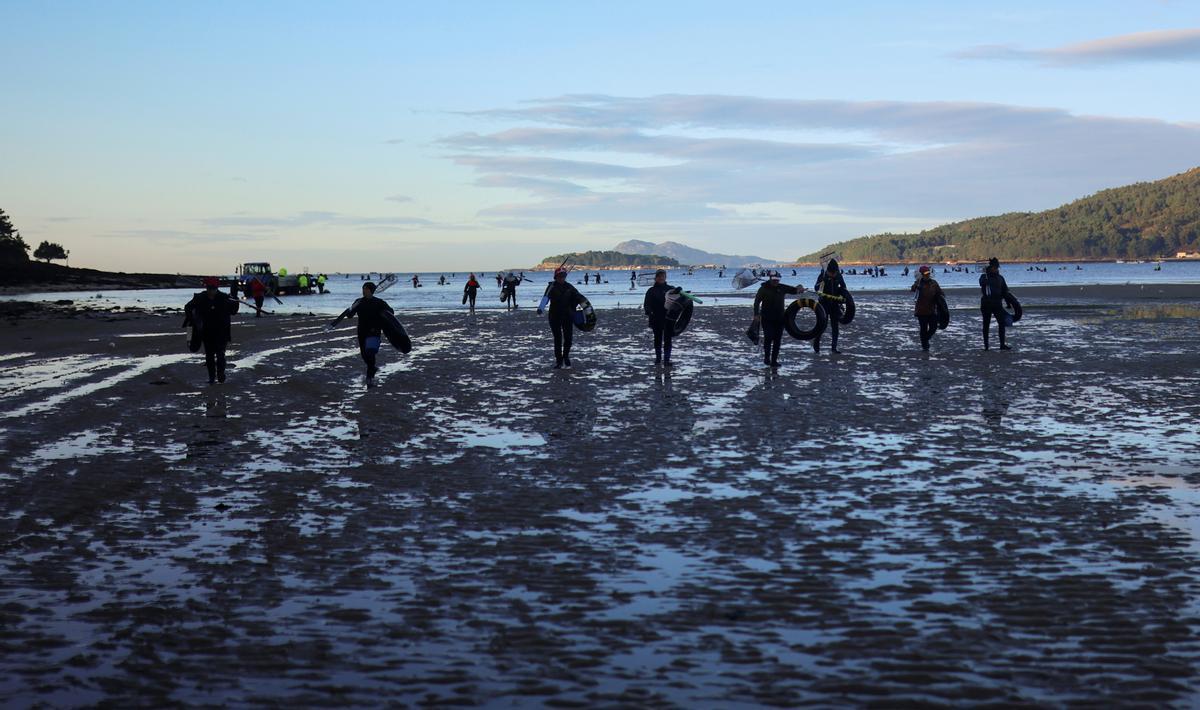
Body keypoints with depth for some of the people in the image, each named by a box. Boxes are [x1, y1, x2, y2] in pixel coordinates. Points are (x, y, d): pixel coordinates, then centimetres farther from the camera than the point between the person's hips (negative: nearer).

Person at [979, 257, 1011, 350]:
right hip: (986, 303, -3)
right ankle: (986, 345, 6)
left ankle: (1002, 344, 0)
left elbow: (1005, 290, 18)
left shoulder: (1000, 278, 13)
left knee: (1002, 323, -5)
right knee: (986, 324, 1)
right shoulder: (984, 276, 1)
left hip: (997, 304, 3)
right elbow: (982, 282, -23)